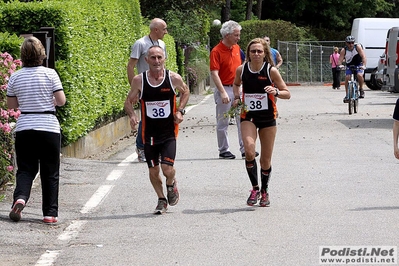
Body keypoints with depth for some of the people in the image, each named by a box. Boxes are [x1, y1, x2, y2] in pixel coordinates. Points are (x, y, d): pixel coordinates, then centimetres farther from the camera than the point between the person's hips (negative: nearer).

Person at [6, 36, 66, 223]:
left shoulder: (15, 77, 0)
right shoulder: (50, 74, -6)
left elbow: (11, 105, 9)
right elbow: (61, 101, -7)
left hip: (24, 129, 2)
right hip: (49, 128, -2)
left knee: (25, 169, 10)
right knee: (50, 173, 8)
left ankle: (20, 197, -18)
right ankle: (50, 213, 9)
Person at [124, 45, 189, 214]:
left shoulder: (173, 78, -7)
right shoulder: (139, 80, -6)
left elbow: (185, 92, 14)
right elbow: (129, 102, 7)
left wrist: (180, 110, -1)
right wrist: (132, 115, -13)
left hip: (169, 132, -1)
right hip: (149, 133, 1)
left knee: (167, 169, -13)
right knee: (153, 170, 8)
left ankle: (171, 184, 23)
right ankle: (161, 199, 31)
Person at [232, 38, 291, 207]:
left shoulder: (271, 71, -9)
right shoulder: (241, 70, -3)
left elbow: (287, 94, -4)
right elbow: (236, 84, 20)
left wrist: (276, 92, -24)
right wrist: (237, 97, 2)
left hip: (268, 116, 0)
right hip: (248, 116, 0)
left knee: (266, 159, 7)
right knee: (249, 150, -23)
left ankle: (264, 191, 29)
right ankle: (255, 188, -5)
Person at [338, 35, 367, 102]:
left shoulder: (358, 47, -19)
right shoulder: (344, 50, -16)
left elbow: (363, 57, -26)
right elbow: (340, 60, -19)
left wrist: (364, 65, -42)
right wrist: (340, 65, -42)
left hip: (359, 65, -2)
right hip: (349, 66, 2)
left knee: (359, 75, -29)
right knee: (347, 77, -18)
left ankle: (361, 89, -3)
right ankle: (347, 95, -7)